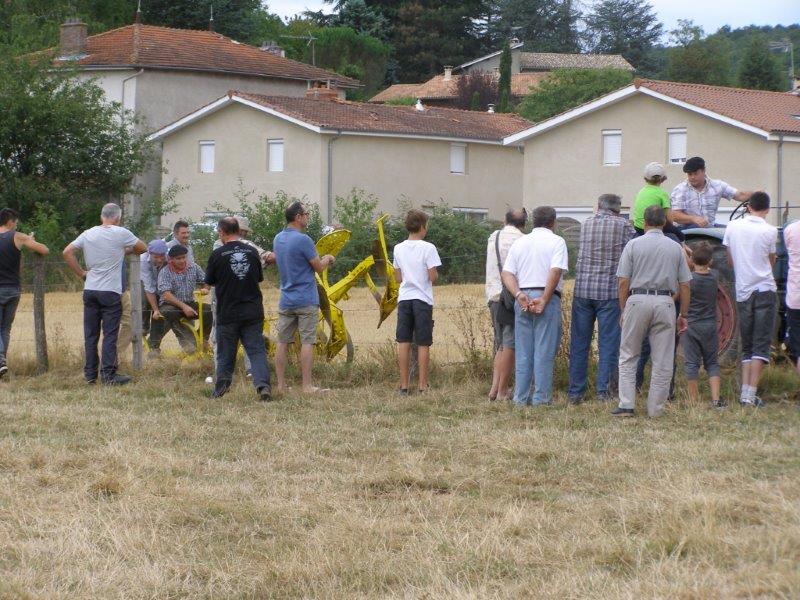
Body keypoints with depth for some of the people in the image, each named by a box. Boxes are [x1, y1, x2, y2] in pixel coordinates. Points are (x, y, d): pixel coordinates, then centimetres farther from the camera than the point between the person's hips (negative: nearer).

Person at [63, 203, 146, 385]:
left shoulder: (88, 234, 6)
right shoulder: (121, 234, -6)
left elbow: (67, 252, 4)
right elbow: (142, 248, 5)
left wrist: (81, 273, 9)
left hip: (90, 290, 4)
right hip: (111, 292, -4)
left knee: (90, 334, 9)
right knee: (110, 334, -3)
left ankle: (90, 374, 12)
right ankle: (108, 375, -7)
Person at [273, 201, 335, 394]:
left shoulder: (278, 239, 9)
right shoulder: (303, 240, -15)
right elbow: (319, 267, -8)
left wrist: (321, 260, 24)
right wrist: (327, 259, 14)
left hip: (286, 300, 7)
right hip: (306, 299, -7)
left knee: (283, 343, 7)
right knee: (307, 342, -5)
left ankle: (281, 385, 8)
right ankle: (307, 386, -6)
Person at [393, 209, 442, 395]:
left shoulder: (398, 248, 5)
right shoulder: (428, 248, -10)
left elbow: (398, 277, 10)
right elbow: (433, 277, -12)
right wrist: (435, 275, 9)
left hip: (404, 298, 4)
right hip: (422, 299, -4)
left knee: (403, 342, 5)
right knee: (423, 343, 2)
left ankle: (404, 384, 6)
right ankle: (422, 384, 3)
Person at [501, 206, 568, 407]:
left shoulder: (519, 243, 15)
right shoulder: (556, 241, -1)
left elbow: (506, 273, 5)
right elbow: (556, 271, -14)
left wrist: (519, 295, -6)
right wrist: (544, 300, -13)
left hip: (522, 298, 5)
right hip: (547, 297, -5)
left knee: (522, 352, 9)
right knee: (544, 351, -1)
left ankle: (521, 397, 9)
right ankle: (541, 397, -2)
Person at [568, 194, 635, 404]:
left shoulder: (586, 225, 8)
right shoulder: (623, 225, -2)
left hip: (582, 290, 3)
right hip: (609, 292, -3)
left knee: (579, 342, 8)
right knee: (608, 342, 3)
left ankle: (575, 392, 8)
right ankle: (604, 390, 1)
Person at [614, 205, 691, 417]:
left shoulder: (634, 245, 1)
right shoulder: (675, 248, 7)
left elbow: (624, 281, -2)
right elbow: (684, 285, 7)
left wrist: (623, 310, 7)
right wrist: (683, 315, 13)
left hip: (638, 300, -1)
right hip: (665, 303, 1)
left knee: (628, 356, 8)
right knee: (663, 360, 6)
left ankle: (626, 404, -1)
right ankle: (656, 408, 7)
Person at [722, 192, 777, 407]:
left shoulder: (733, 227, 2)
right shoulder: (769, 231, -8)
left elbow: (730, 261, 10)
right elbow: (771, 262, 5)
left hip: (742, 292, 3)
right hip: (765, 291, -3)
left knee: (747, 346, 13)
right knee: (761, 346, -2)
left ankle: (745, 392, 4)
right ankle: (751, 395, -11)